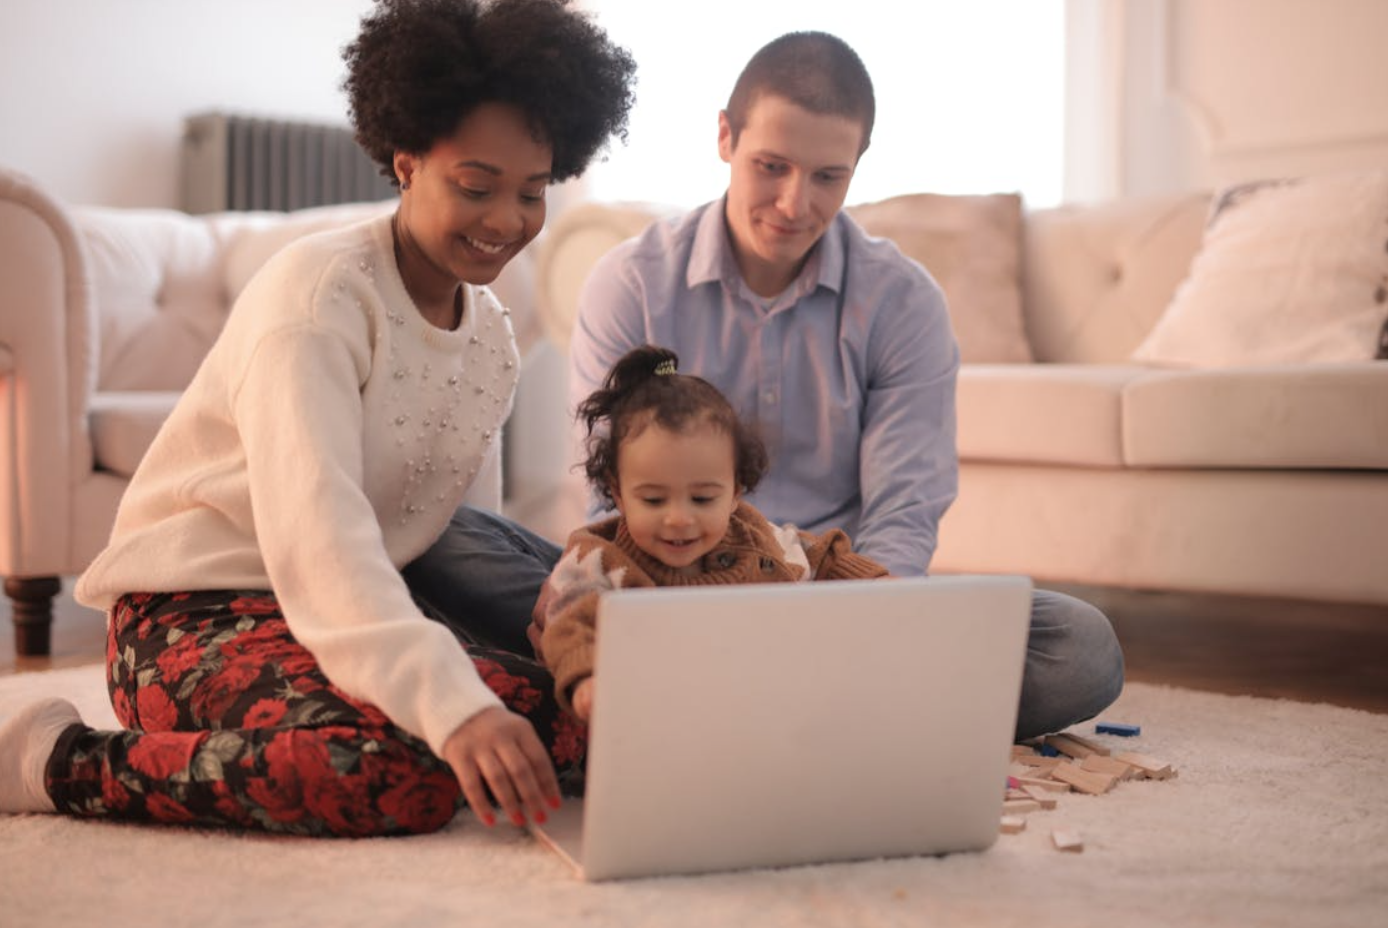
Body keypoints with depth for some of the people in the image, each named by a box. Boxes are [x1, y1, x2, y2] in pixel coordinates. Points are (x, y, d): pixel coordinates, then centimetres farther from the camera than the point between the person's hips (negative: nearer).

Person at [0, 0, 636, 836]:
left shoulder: (492, 336, 11)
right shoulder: (317, 296, -15)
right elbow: (314, 526, -30)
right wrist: (451, 703, -42)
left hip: (360, 614, 8)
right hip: (191, 617, -8)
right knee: (404, 775, -35)